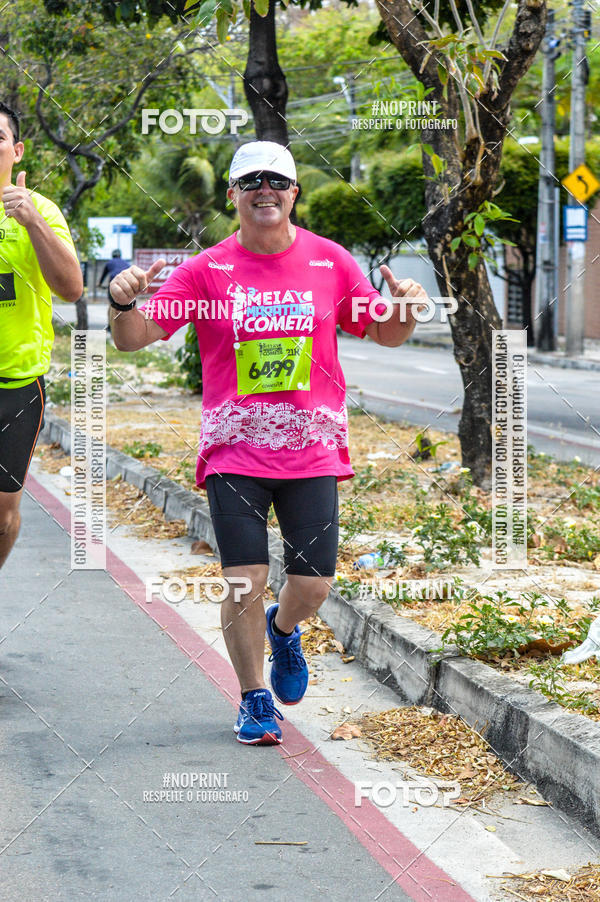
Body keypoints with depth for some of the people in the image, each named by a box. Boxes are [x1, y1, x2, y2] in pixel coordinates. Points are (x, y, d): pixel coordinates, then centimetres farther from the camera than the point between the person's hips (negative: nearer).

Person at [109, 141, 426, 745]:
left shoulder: (330, 262, 5)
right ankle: (255, 701, 13)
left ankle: (283, 630, 37)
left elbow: (385, 334, 14)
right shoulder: (206, 271, 0)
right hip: (235, 447, -1)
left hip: (311, 447, 1)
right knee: (245, 579, -9)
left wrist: (405, 308, -8)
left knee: (312, 584, -1)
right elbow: (132, 339, -3)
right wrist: (124, 303, -25)